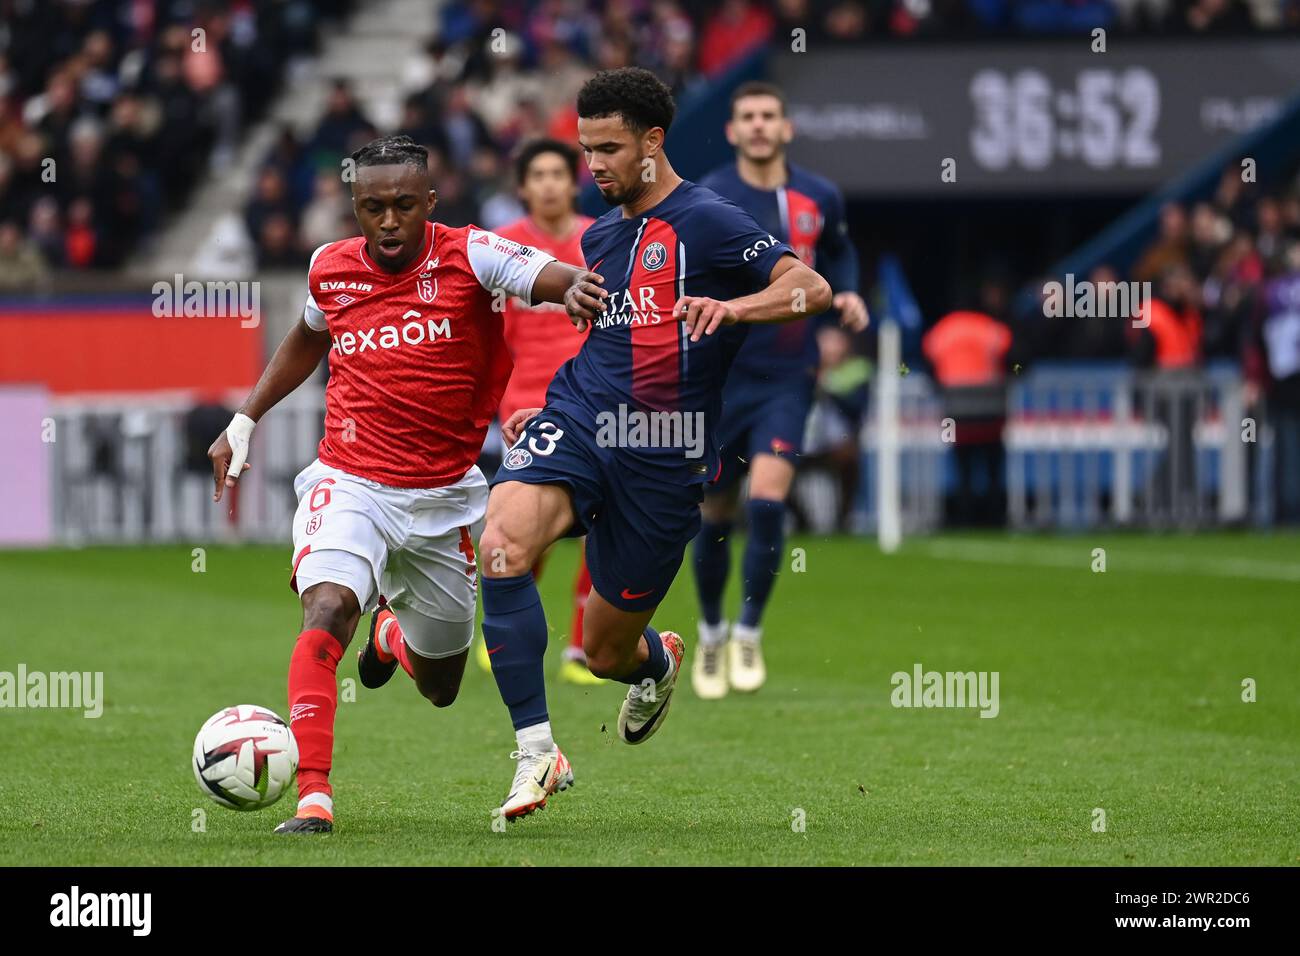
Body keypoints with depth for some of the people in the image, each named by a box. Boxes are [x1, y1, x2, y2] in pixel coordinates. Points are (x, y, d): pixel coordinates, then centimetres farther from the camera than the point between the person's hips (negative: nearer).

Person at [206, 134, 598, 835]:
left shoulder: (469, 256, -9)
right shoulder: (329, 267, 1)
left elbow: (569, 280, -23)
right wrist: (245, 420, 21)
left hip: (444, 497, 0)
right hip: (349, 482, 0)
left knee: (440, 688, 15)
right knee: (326, 608, -31)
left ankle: (394, 634, 53)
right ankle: (313, 797, -30)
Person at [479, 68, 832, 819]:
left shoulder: (706, 221, -5)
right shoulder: (600, 237, 17)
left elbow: (813, 289, -18)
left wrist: (732, 307, -35)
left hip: (661, 458, -5)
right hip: (578, 421, 5)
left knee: (607, 653, 6)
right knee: (503, 545, -28)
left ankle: (659, 662, 47)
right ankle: (537, 753, -23)